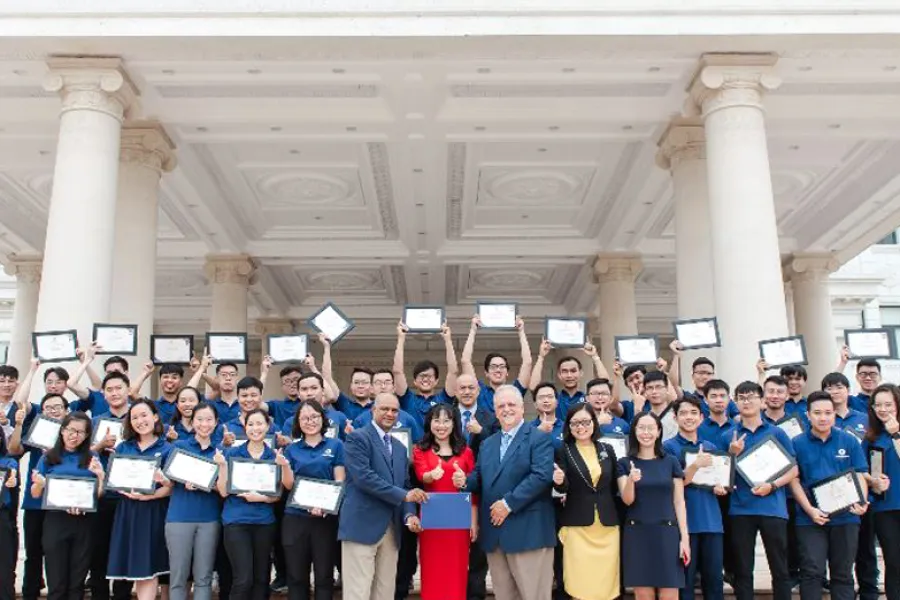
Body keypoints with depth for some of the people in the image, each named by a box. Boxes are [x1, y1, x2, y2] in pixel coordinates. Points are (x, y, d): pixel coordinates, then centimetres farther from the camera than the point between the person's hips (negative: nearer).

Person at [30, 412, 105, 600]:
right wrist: (39, 484, -18)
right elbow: (35, 494, 4)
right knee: (56, 582, 1)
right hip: (55, 522, -1)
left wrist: (100, 476, -11)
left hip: (83, 523, 1)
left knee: (77, 582, 7)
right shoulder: (48, 458, 3)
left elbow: (99, 495, 7)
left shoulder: (92, 459, 7)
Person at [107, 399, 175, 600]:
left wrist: (147, 496, -22)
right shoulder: (123, 447, 11)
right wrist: (127, 492, -11)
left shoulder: (167, 449, -2)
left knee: (149, 568, -1)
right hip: (127, 511, 4)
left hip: (153, 512, -4)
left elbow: (171, 487, -7)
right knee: (136, 568, 7)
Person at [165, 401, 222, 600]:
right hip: (180, 516, -1)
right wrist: (184, 482, -19)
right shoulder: (179, 446, 5)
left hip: (209, 518, 2)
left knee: (203, 577, 6)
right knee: (178, 576, 2)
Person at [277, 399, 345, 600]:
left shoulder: (336, 445, 3)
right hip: (295, 518, 2)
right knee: (296, 576, 7)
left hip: (326, 518, -2)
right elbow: (288, 485, 4)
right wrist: (285, 466, -15)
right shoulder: (291, 450, 8)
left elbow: (340, 482, -2)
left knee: (324, 575, 4)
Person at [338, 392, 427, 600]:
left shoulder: (400, 448, 19)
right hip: (362, 525, -7)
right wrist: (403, 495, -19)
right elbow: (363, 477, -17)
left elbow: (404, 485, 16)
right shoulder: (357, 437, -5)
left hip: (391, 529, 7)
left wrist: (409, 515, -4)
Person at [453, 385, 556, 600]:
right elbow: (480, 478, 19)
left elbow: (542, 475, -17)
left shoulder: (539, 438, -4)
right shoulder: (487, 444, 19)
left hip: (528, 531, -6)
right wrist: (465, 481, -5)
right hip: (495, 532, 7)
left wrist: (509, 503, -19)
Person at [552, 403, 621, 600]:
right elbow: (563, 488, -10)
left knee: (606, 583, 5)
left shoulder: (607, 449, 8)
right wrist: (559, 481, -31)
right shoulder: (563, 451, -1)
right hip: (577, 525, -3)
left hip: (607, 525, 3)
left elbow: (615, 486, 14)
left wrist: (612, 513, 5)